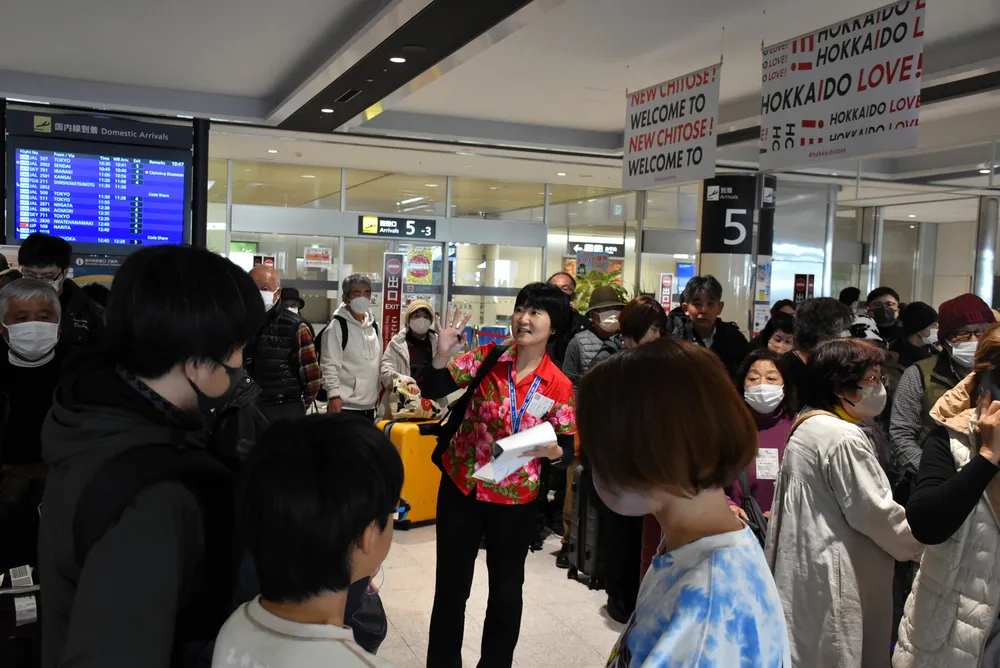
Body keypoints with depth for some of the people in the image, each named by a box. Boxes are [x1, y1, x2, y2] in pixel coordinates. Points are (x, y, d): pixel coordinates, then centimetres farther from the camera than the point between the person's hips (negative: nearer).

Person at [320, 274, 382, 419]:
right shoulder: (337, 326, -9)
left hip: (369, 403, 7)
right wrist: (334, 395, -18)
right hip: (346, 404, -7)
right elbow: (329, 364, -13)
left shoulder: (373, 326, 13)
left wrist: (379, 392, 16)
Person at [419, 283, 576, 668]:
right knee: (450, 585, 11)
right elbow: (434, 391, -11)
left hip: (515, 499, 0)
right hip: (461, 487, 1)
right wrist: (443, 354, -28)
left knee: (506, 591, 14)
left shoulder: (559, 386, -8)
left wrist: (551, 450, -25)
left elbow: (569, 449, -3)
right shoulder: (485, 357, -6)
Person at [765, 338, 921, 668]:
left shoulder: (805, 425, 10)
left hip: (802, 567, 10)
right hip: (833, 577, -10)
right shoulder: (844, 437, -20)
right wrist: (921, 547, 0)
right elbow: (874, 512, -16)